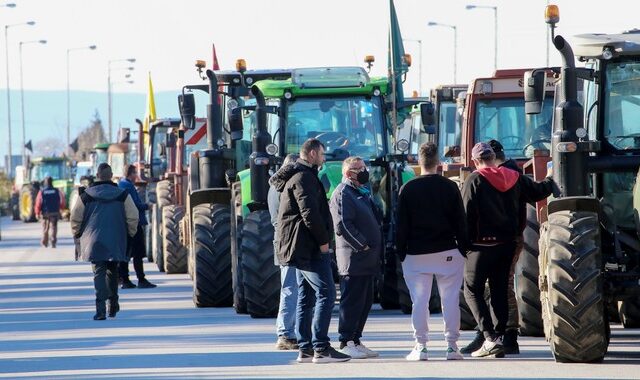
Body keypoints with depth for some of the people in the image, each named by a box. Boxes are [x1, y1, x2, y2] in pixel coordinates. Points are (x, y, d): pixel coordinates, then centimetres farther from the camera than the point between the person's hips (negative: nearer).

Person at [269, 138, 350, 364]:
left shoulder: (294, 177, 21)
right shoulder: (304, 178, -13)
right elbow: (310, 213, -22)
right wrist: (323, 240, -14)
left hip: (302, 249, 11)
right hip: (310, 248, -11)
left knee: (306, 298, 11)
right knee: (326, 294, -11)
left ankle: (305, 349, 12)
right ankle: (321, 349, -15)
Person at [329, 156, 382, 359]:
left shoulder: (360, 193, 20)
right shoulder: (343, 193, -11)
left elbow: (375, 219, 27)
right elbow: (343, 225, -21)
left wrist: (376, 249, 16)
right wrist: (362, 245, -20)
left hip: (366, 259, 10)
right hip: (353, 259, -10)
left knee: (365, 301, 12)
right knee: (352, 301, -8)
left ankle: (355, 341, 18)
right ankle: (346, 343, -5)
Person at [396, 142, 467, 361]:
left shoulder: (408, 189, -2)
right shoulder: (450, 187, -1)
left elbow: (402, 225, 1)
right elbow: (461, 222, 2)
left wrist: (401, 252, 7)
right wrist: (463, 248, 9)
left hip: (416, 253, 0)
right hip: (447, 252, 0)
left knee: (419, 300, 2)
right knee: (450, 299, 4)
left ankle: (420, 346, -1)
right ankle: (451, 345, 3)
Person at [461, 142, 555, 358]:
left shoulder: (475, 180, -10)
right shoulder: (513, 178, 7)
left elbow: (466, 214, -13)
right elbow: (537, 191, 20)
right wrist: (553, 182, 40)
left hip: (483, 245, -6)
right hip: (508, 243, 6)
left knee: (472, 291, 0)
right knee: (500, 291, 14)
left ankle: (490, 338, -13)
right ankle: (499, 336, 10)